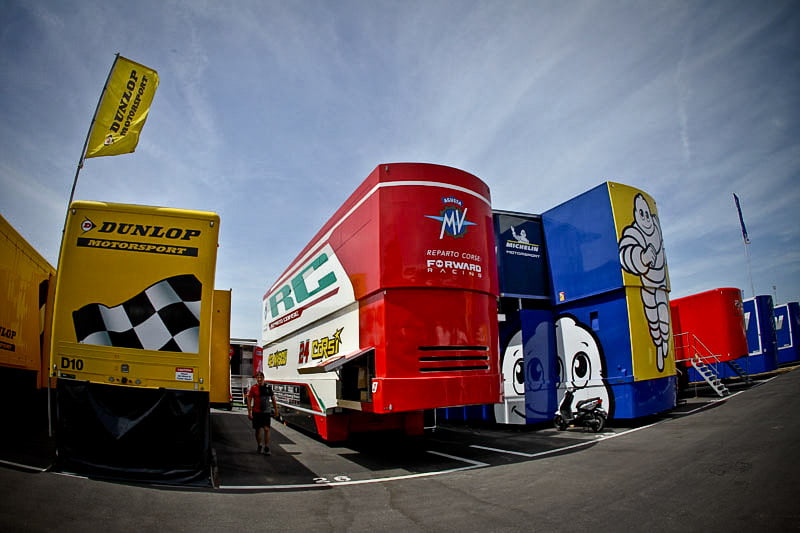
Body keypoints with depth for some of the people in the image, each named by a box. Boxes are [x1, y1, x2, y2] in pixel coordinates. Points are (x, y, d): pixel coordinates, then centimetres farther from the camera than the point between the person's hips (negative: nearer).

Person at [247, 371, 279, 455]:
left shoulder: (268, 387, 2)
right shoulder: (253, 388, -2)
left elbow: (273, 399, 11)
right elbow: (249, 400, -2)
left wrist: (276, 410, 10)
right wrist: (249, 412, -8)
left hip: (266, 412, 0)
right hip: (256, 412, 0)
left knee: (266, 429, -8)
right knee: (258, 430, 9)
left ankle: (266, 448, -3)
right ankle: (259, 446, 28)